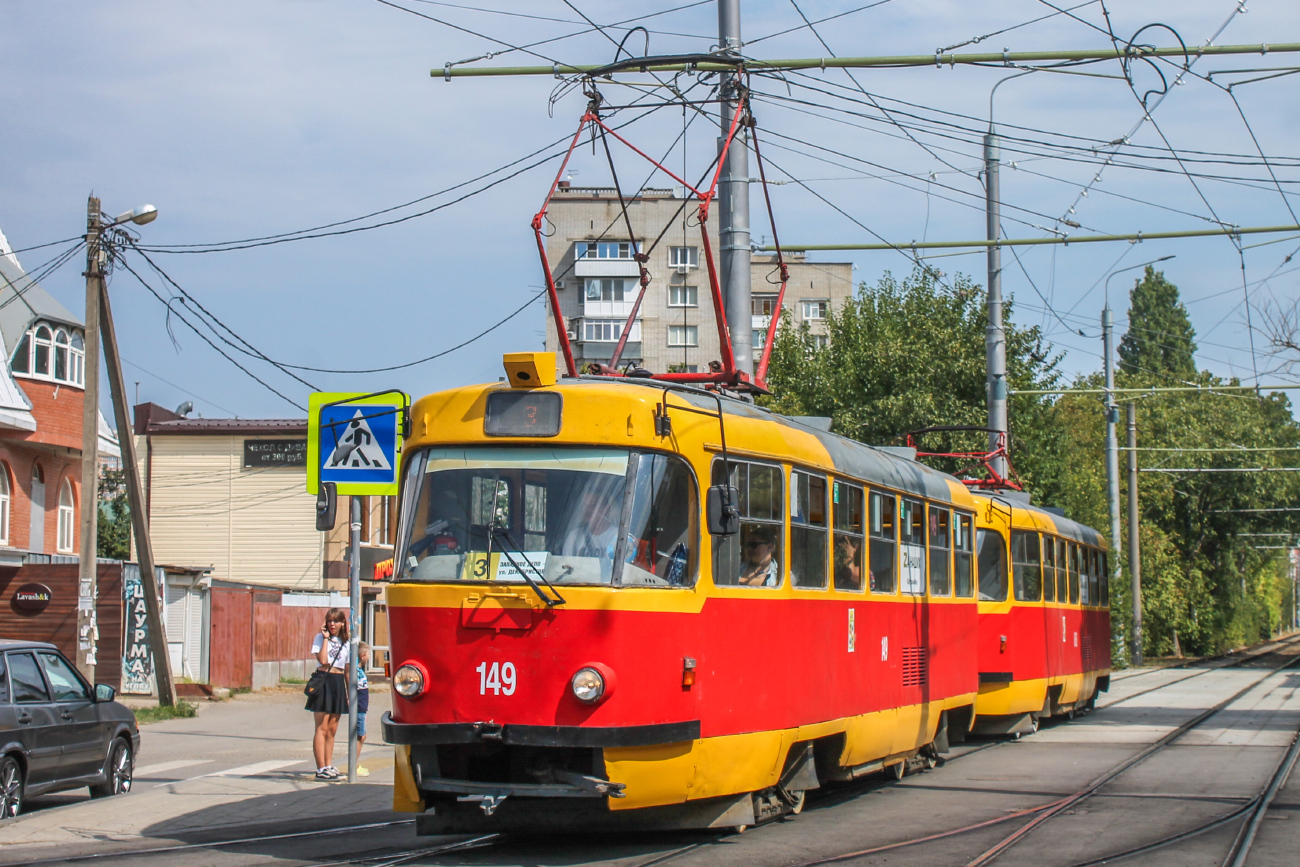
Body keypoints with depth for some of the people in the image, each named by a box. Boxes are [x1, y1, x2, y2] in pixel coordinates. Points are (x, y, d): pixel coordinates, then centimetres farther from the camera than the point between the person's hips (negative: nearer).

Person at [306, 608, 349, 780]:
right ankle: (321, 769, -9)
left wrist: (349, 694, 14)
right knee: (322, 728, -7)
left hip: (339, 684, 5)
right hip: (323, 681, -5)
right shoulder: (320, 638, 0)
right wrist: (326, 638, -10)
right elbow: (322, 660, -17)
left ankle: (329, 766, 14)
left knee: (332, 729, 9)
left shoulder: (345, 643, 13)